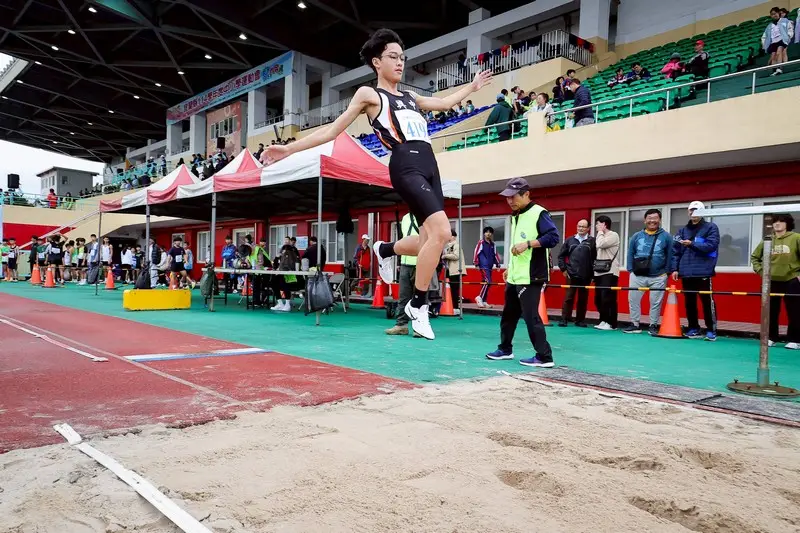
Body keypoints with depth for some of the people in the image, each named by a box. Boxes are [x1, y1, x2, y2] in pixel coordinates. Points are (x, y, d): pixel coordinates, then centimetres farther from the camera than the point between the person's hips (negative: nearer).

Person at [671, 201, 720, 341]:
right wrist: (674, 268, 4)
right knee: (689, 302, 9)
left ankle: (711, 331, 5)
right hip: (686, 273, 5)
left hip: (703, 272, -5)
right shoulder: (683, 230, 15)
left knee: (707, 301, -3)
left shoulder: (711, 227, 2)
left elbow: (711, 245, -12)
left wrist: (692, 244, -18)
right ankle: (693, 329, 20)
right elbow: (676, 250, 12)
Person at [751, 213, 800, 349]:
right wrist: (760, 270, 7)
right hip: (772, 281, 4)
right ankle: (770, 338, 17)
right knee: (771, 312, 8)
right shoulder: (767, 241, 5)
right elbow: (754, 257, 17)